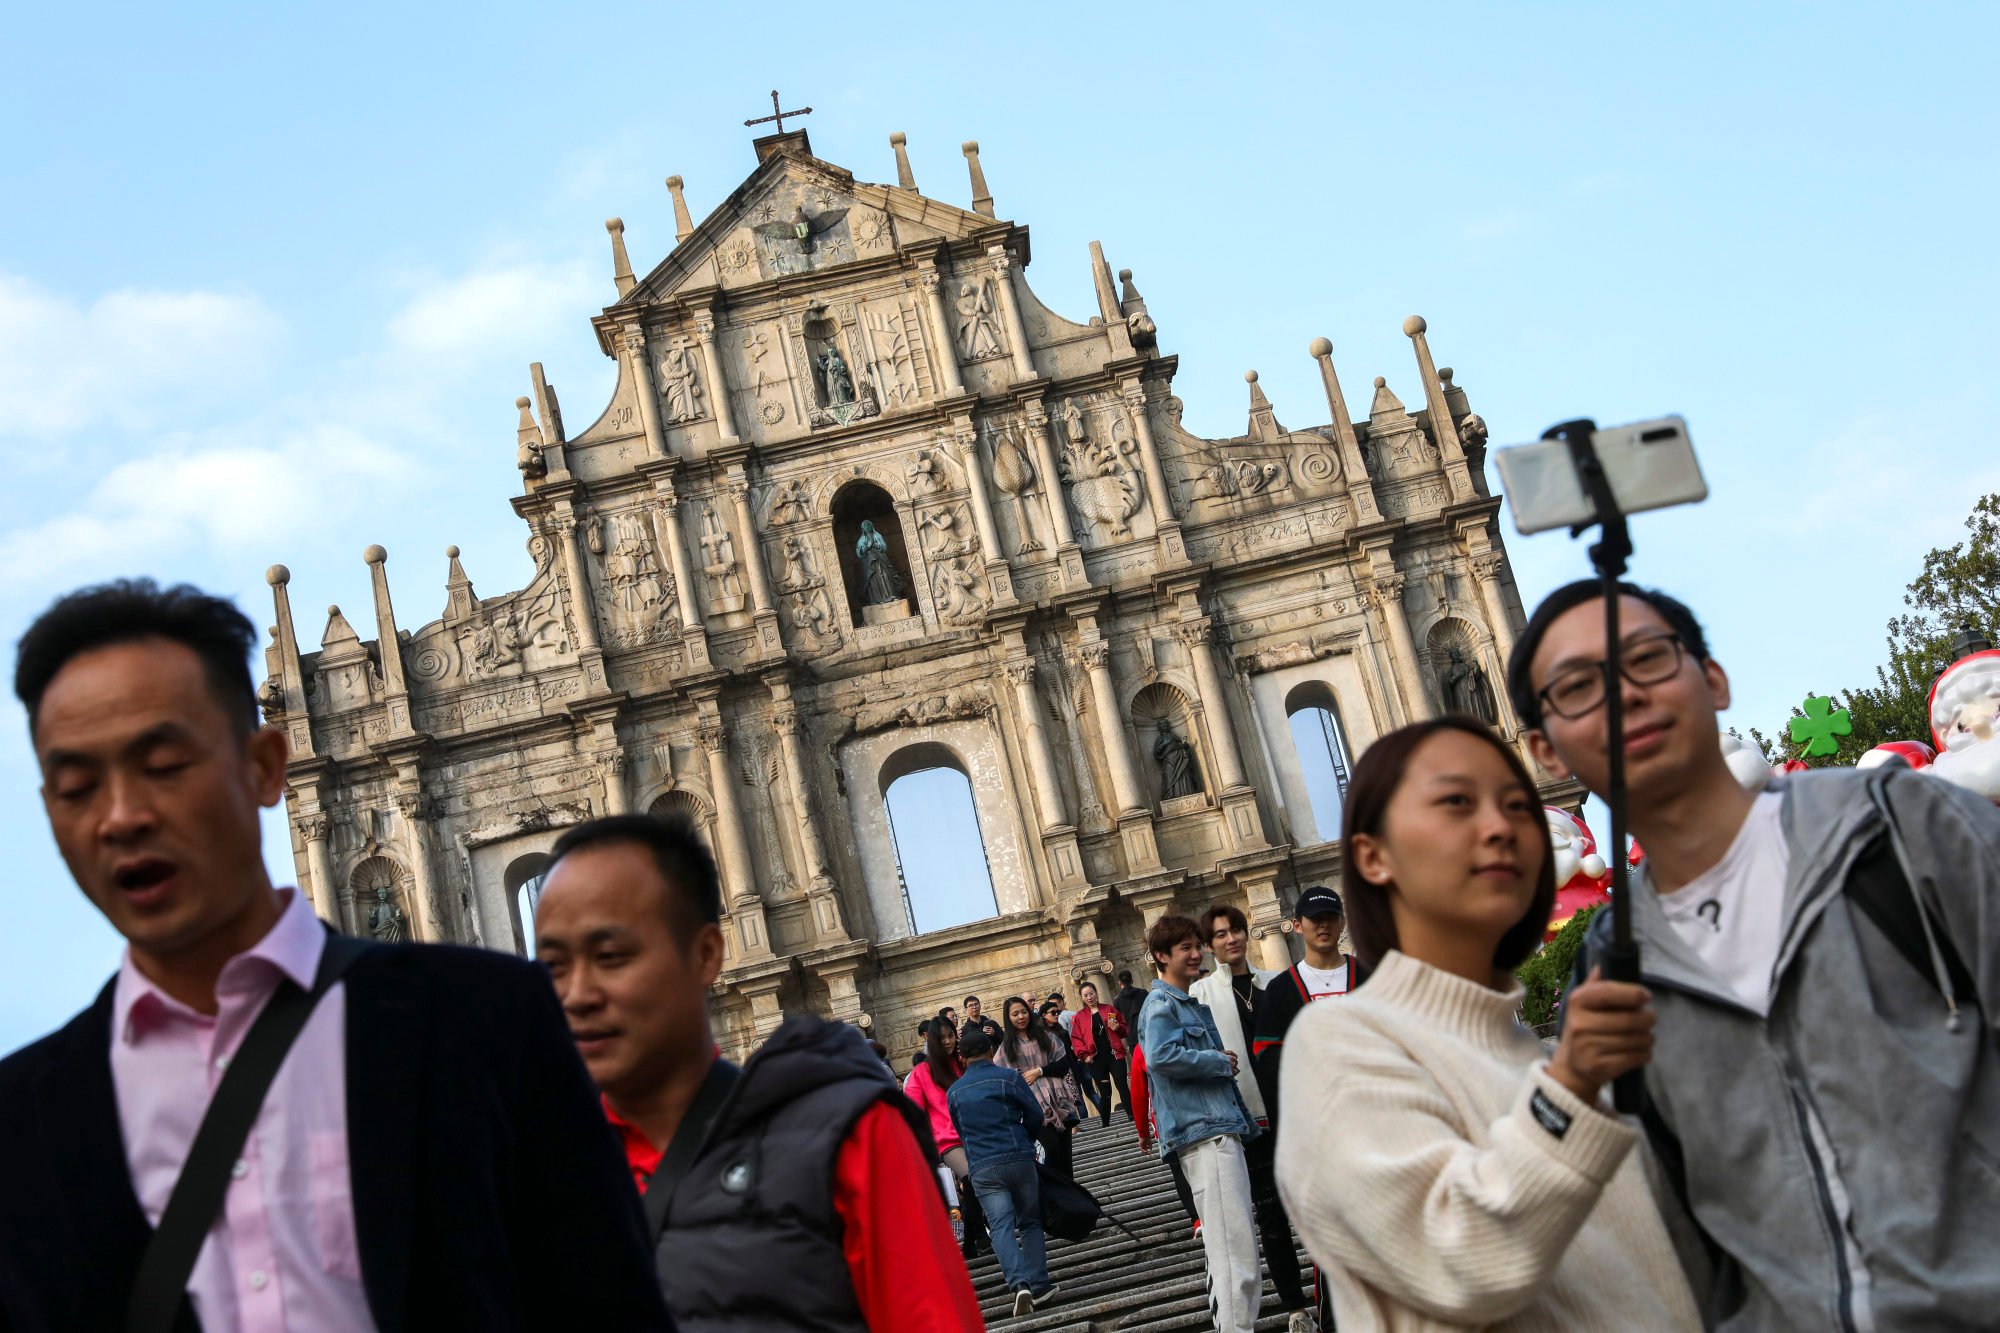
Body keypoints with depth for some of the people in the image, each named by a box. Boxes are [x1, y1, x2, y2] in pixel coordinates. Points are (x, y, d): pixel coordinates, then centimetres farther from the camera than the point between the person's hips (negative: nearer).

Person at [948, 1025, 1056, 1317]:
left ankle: (1019, 1284, -25)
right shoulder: (1008, 1078, -1)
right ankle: (1038, 1284, 6)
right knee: (1030, 1222, 12)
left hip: (982, 1168, 1)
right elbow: (1035, 1115, 2)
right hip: (1019, 1159, -1)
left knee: (1001, 1226, -6)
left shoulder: (954, 1091, 9)